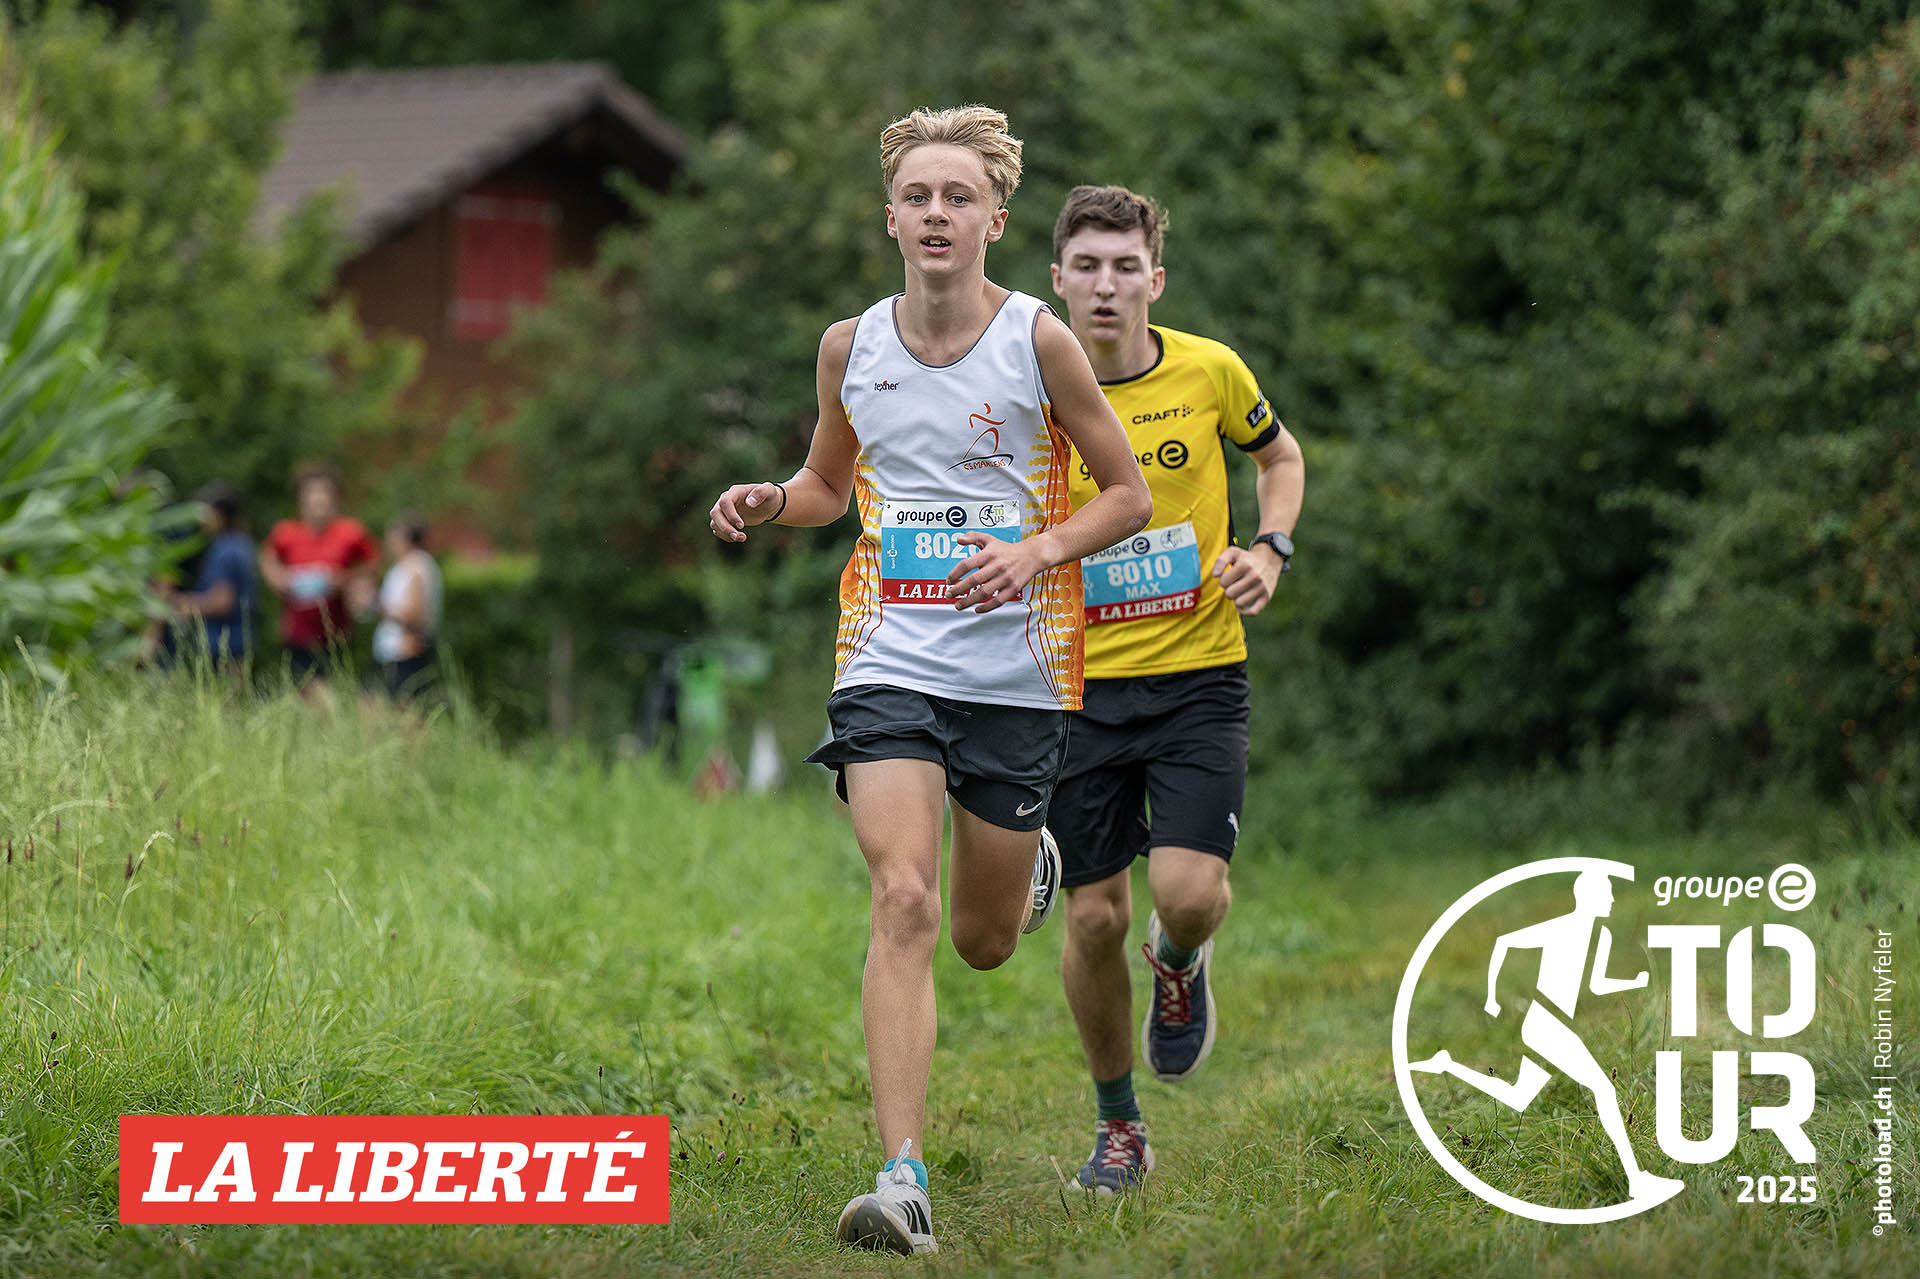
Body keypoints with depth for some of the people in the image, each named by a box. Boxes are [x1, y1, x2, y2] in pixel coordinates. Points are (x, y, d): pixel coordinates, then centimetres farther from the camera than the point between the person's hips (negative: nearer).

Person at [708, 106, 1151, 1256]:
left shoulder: (1037, 340, -6)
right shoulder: (850, 346, 3)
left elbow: (1129, 495, 2)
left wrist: (1035, 553, -16)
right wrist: (768, 502, -2)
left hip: (1018, 670, -1)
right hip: (889, 660, 1)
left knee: (985, 942, 11)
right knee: (904, 903, -18)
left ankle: (1031, 859, 49)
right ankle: (904, 1178, -20)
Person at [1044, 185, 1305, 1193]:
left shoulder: (1210, 373, -4)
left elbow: (1279, 456, 17)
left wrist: (1269, 549, -1)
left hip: (1198, 672, 0)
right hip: (1077, 683, 0)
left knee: (1191, 895, -16)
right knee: (1095, 918, 0)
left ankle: (1180, 964, 23)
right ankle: (1117, 1126, 21)